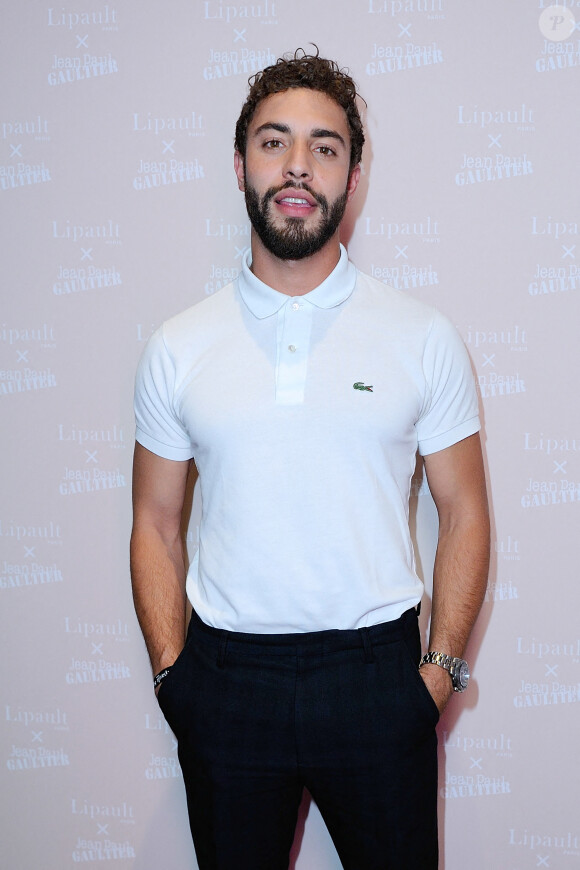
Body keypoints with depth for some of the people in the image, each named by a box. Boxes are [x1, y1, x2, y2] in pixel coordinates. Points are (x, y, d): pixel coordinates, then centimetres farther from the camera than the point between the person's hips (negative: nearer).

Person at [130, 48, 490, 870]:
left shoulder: (424, 336, -1)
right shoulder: (177, 348, 2)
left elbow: (464, 510, 2)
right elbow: (157, 524, 6)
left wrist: (443, 665, -5)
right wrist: (171, 672, -2)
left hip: (375, 672, 0)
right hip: (227, 679, 1)